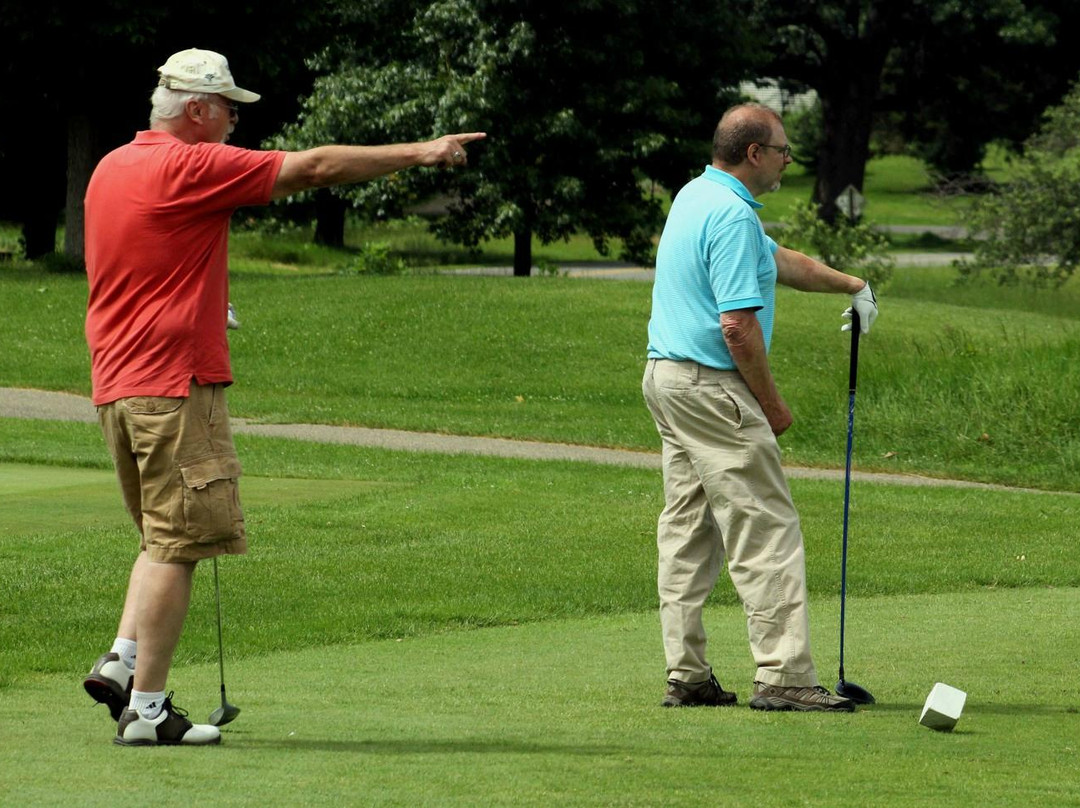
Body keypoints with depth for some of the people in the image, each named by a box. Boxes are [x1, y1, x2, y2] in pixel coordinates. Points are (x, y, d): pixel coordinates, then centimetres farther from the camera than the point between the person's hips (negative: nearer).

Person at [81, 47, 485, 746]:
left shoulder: (110, 169, 13)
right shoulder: (190, 167, -13)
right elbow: (315, 167, -12)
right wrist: (421, 153, -6)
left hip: (116, 384, 9)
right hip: (175, 380, -9)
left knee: (165, 540, 20)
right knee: (179, 544, -5)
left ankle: (123, 661, 8)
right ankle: (147, 707, -5)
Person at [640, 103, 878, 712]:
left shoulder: (697, 197, 15)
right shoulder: (732, 215, -18)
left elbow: (778, 261, 30)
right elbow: (737, 324, -22)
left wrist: (849, 284, 35)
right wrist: (773, 404, -13)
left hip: (667, 376, 11)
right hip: (712, 386, -11)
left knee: (688, 530, 11)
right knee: (767, 530, -10)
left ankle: (687, 675, 10)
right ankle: (784, 676, -14)